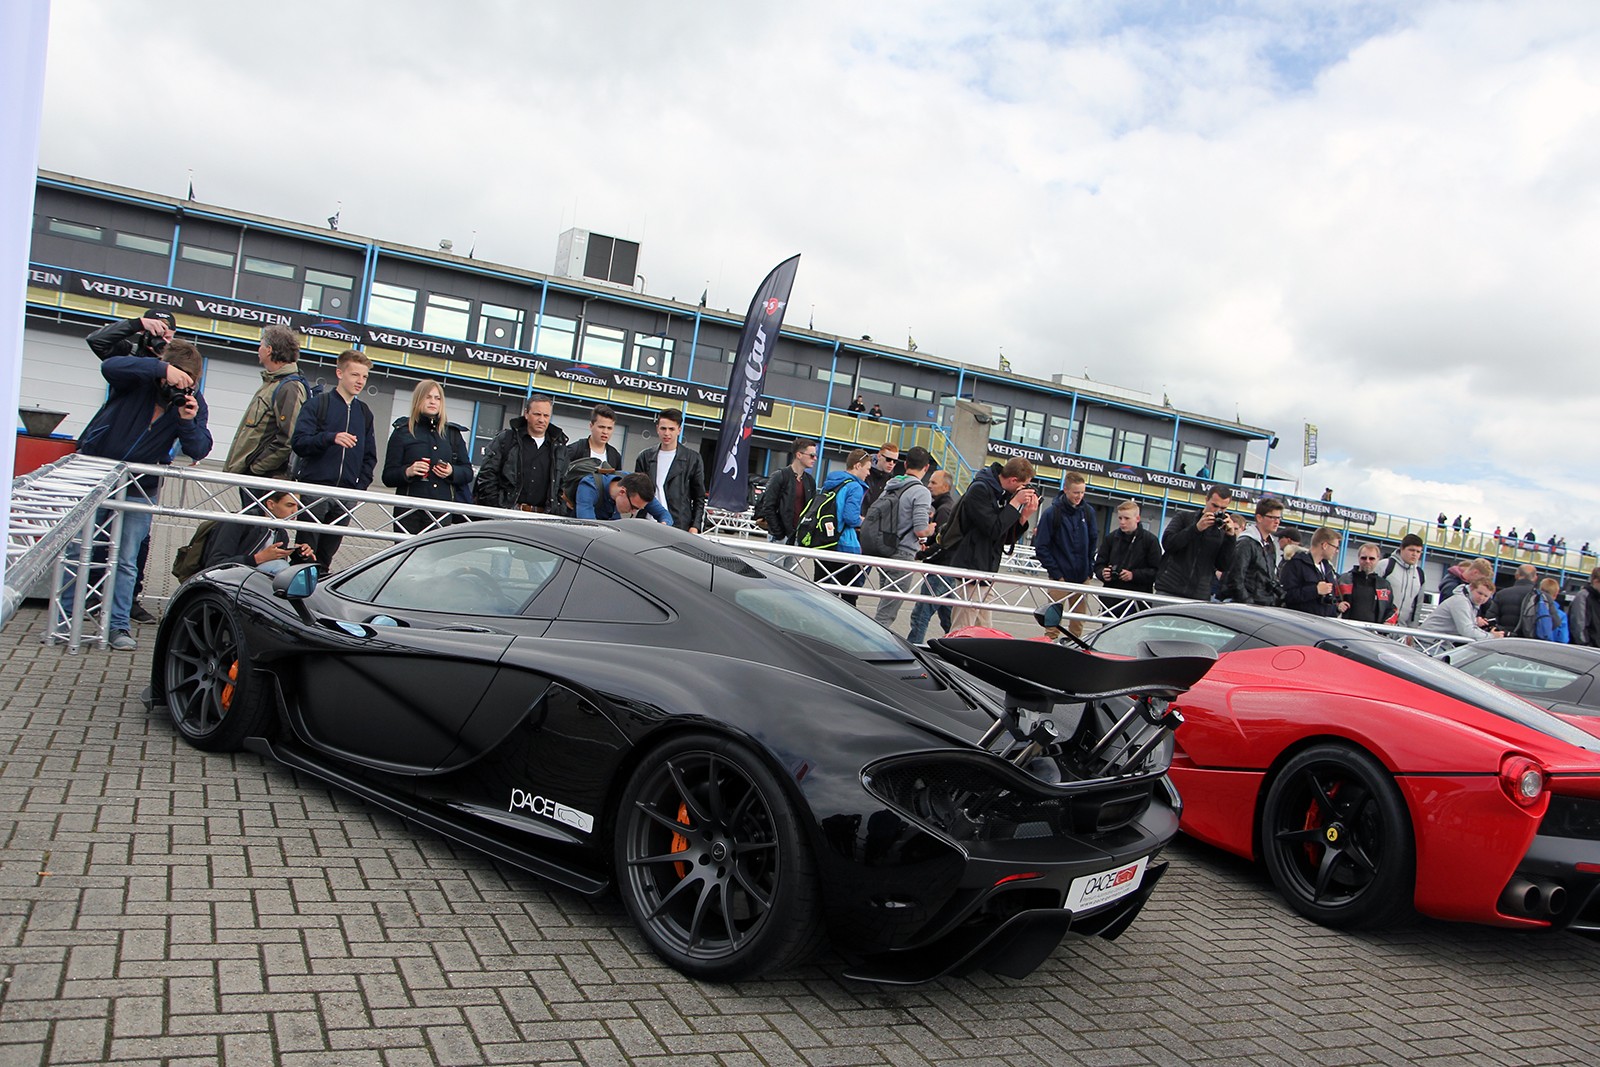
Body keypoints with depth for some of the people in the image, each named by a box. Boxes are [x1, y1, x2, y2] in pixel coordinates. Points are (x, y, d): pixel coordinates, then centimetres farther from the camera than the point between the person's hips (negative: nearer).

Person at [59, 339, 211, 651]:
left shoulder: (193, 403, -9)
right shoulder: (139, 379, -15)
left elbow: (198, 451, -16)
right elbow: (110, 366, -37)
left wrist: (188, 422, -33)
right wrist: (162, 368, -44)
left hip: (138, 489, 1)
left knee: (126, 560, 2)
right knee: (75, 549, 5)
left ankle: (120, 626, 7)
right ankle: (64, 618, 15)